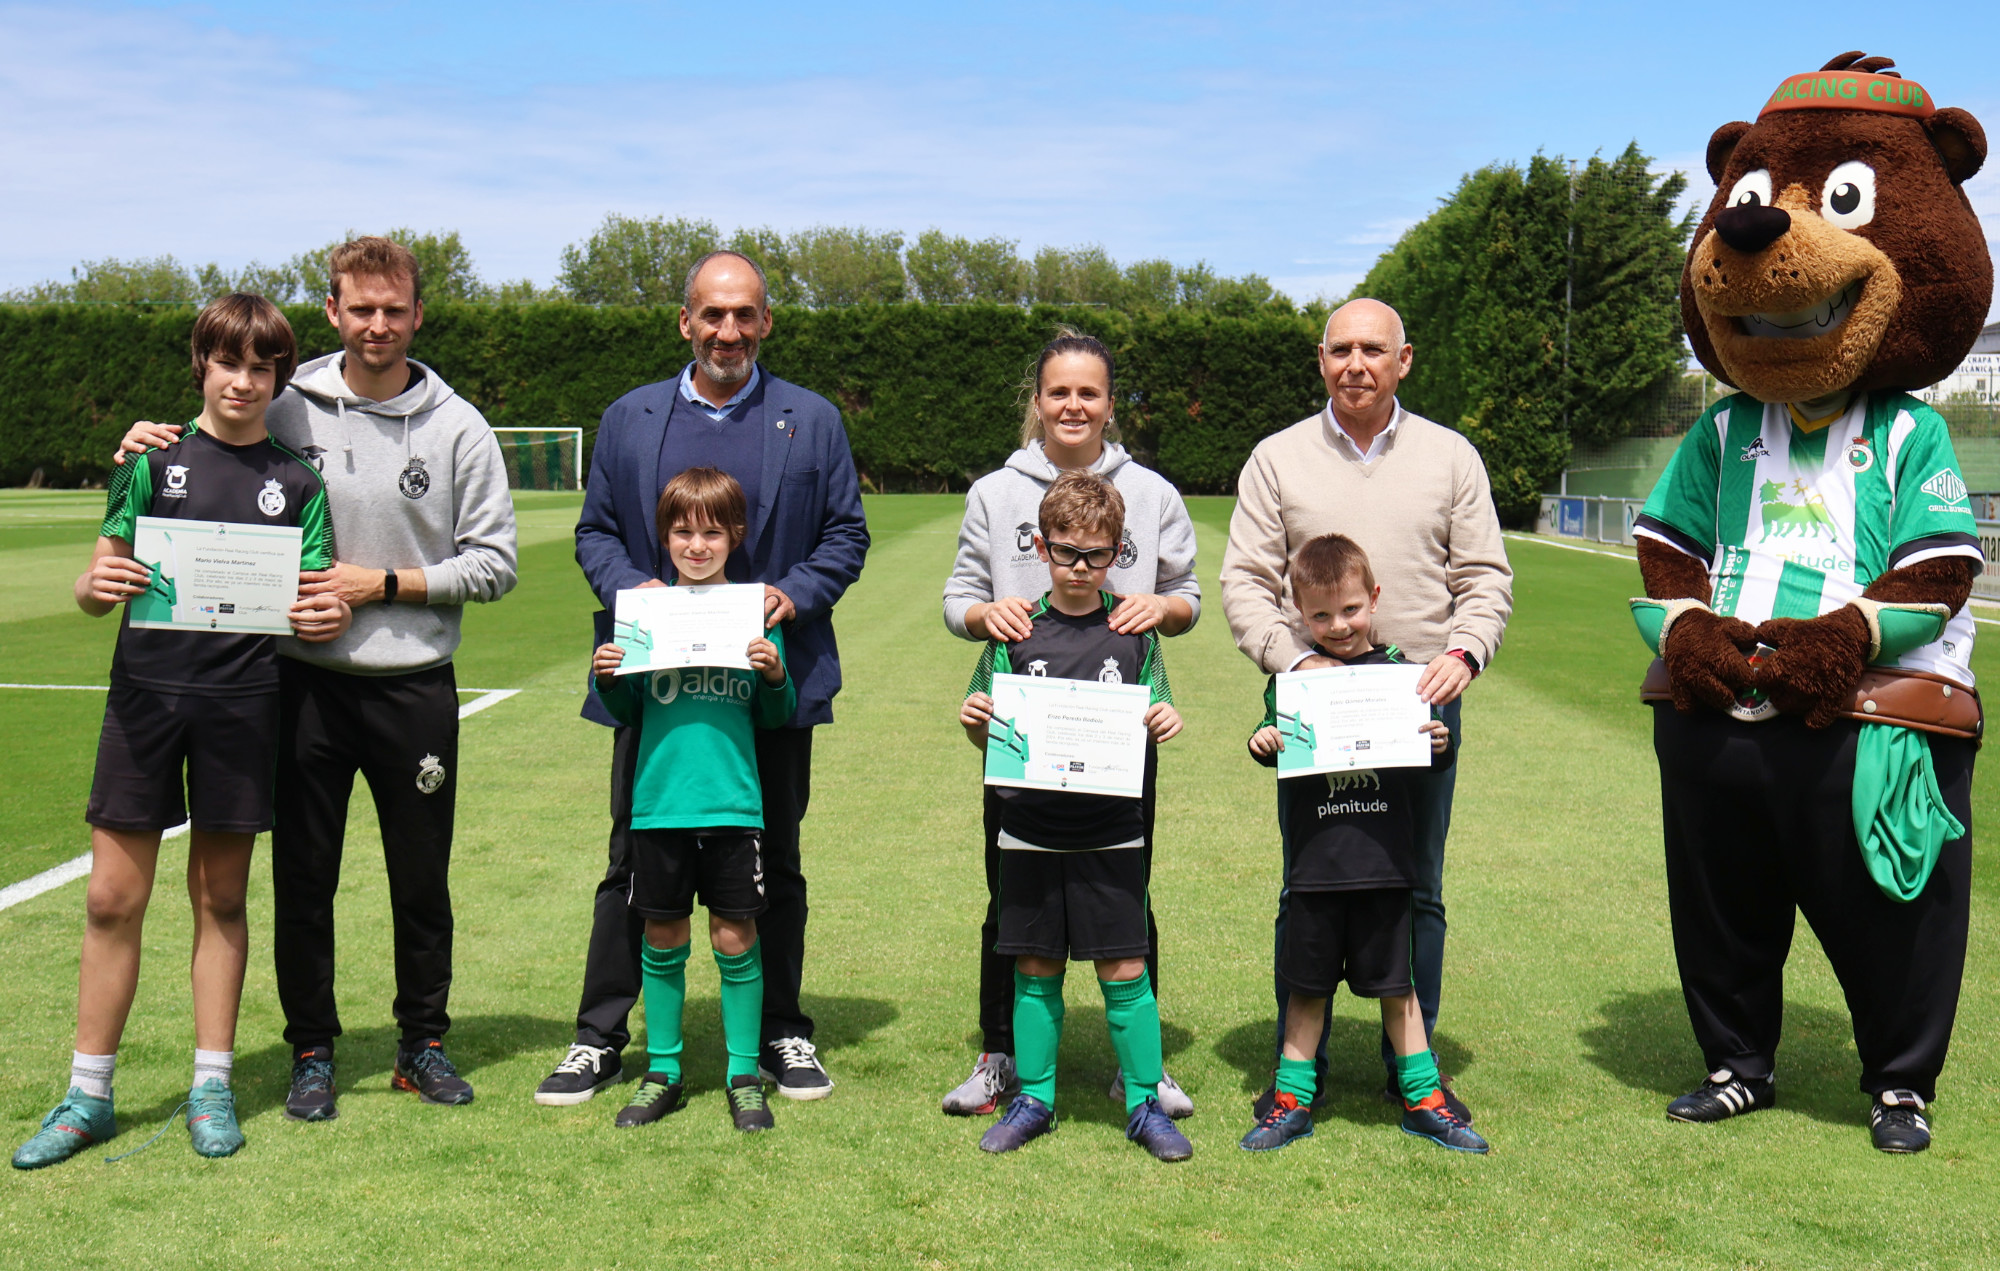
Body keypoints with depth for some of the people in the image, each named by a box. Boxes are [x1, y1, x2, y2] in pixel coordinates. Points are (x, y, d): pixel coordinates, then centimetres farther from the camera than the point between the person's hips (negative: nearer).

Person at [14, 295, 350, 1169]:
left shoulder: (295, 480, 7)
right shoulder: (154, 458, 5)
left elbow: (311, 603, 7)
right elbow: (94, 591, 3)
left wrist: (326, 617, -16)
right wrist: (97, 585, -20)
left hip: (244, 698, 0)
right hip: (147, 689, 0)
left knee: (220, 897, 8)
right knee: (113, 897, 1)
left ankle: (212, 1087, 19)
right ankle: (87, 1096, 13)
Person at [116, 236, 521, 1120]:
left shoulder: (457, 427, 0)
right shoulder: (286, 412, 1)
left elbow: (493, 563, -1)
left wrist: (384, 585, -10)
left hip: (416, 685, 0)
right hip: (306, 682, 0)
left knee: (422, 880, 10)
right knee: (302, 879, 7)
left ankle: (424, 1043, 26)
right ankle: (312, 1051, 22)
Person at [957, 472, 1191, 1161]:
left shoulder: (1134, 631, 2)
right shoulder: (1017, 632, 3)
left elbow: (1152, 725, 7)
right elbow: (990, 738, 6)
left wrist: (1166, 722, -15)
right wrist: (974, 722, -15)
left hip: (1111, 831, -1)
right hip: (1031, 831, 1)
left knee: (1124, 970, 2)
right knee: (1035, 970, 9)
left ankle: (1145, 1104, 15)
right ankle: (1033, 1099, 23)